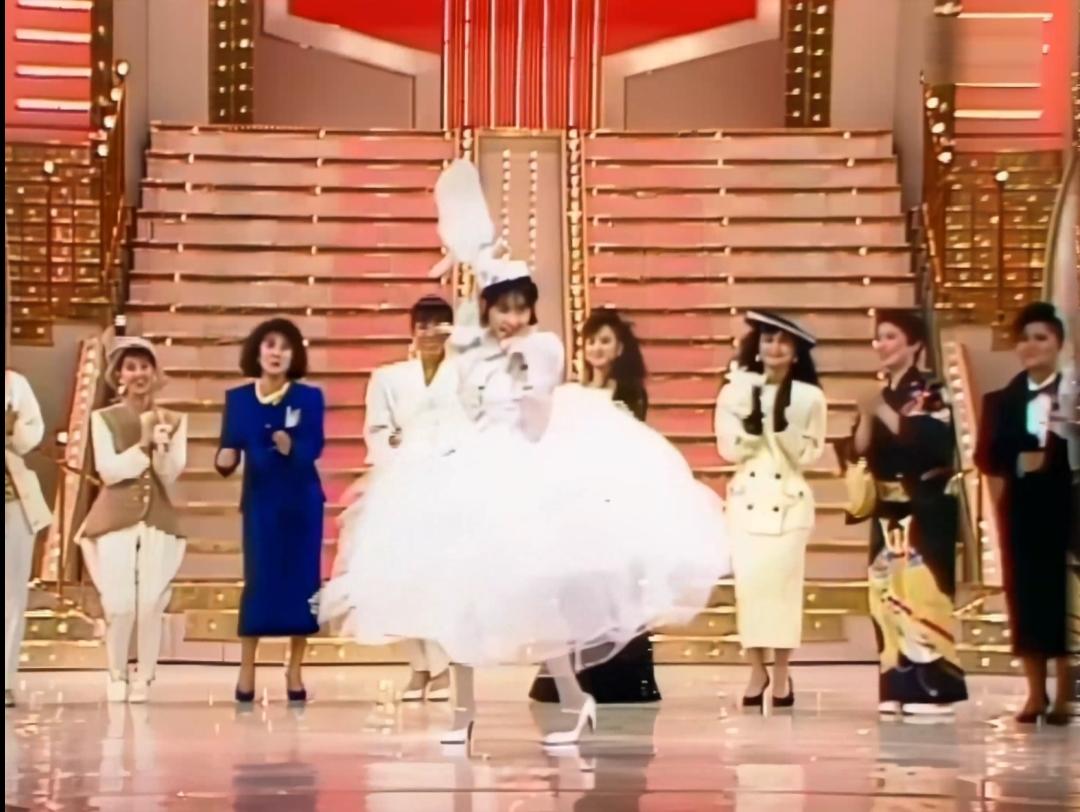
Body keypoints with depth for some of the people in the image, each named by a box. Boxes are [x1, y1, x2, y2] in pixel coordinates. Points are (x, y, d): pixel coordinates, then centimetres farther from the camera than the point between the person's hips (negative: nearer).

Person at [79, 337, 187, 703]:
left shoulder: (174, 421, 8)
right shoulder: (104, 418, 4)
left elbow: (171, 474, 0)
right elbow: (109, 470, -7)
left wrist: (162, 445, -16)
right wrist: (144, 445, -12)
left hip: (159, 521, 2)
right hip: (115, 521, -1)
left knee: (151, 602, -7)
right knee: (119, 603, -9)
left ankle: (144, 677, 4)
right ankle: (116, 677, 7)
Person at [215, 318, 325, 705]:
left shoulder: (309, 397, -4)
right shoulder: (238, 398, 0)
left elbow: (314, 447, -14)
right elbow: (228, 449, -1)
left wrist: (292, 448, -34)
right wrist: (225, 461, -23)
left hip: (302, 500, 0)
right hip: (261, 500, 0)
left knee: (301, 581, 3)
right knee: (259, 581, -3)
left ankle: (295, 670, 14)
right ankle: (246, 670, 4)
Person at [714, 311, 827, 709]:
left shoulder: (809, 396, 2)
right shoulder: (736, 391, 4)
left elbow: (809, 455, -2)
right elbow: (729, 448, -1)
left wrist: (782, 423, -16)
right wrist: (752, 425, -18)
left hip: (789, 498, -1)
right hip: (746, 497, 1)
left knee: (782, 583, -4)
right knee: (749, 582, -3)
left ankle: (781, 674, 5)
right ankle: (757, 670, 9)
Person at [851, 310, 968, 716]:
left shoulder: (930, 393, -6)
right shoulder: (880, 397, 15)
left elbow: (936, 442, -23)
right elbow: (861, 452, 9)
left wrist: (886, 413, -20)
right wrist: (866, 418, -8)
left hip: (926, 511, -8)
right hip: (889, 511, 8)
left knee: (922, 595, -12)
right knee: (888, 596, 6)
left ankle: (933, 687, -9)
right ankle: (898, 687, 11)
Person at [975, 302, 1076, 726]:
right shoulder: (1002, 400, 9)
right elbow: (986, 457, 1)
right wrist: (1020, 462, -15)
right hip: (1020, 508, 3)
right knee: (1024, 597, 3)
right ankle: (1036, 693, 12)